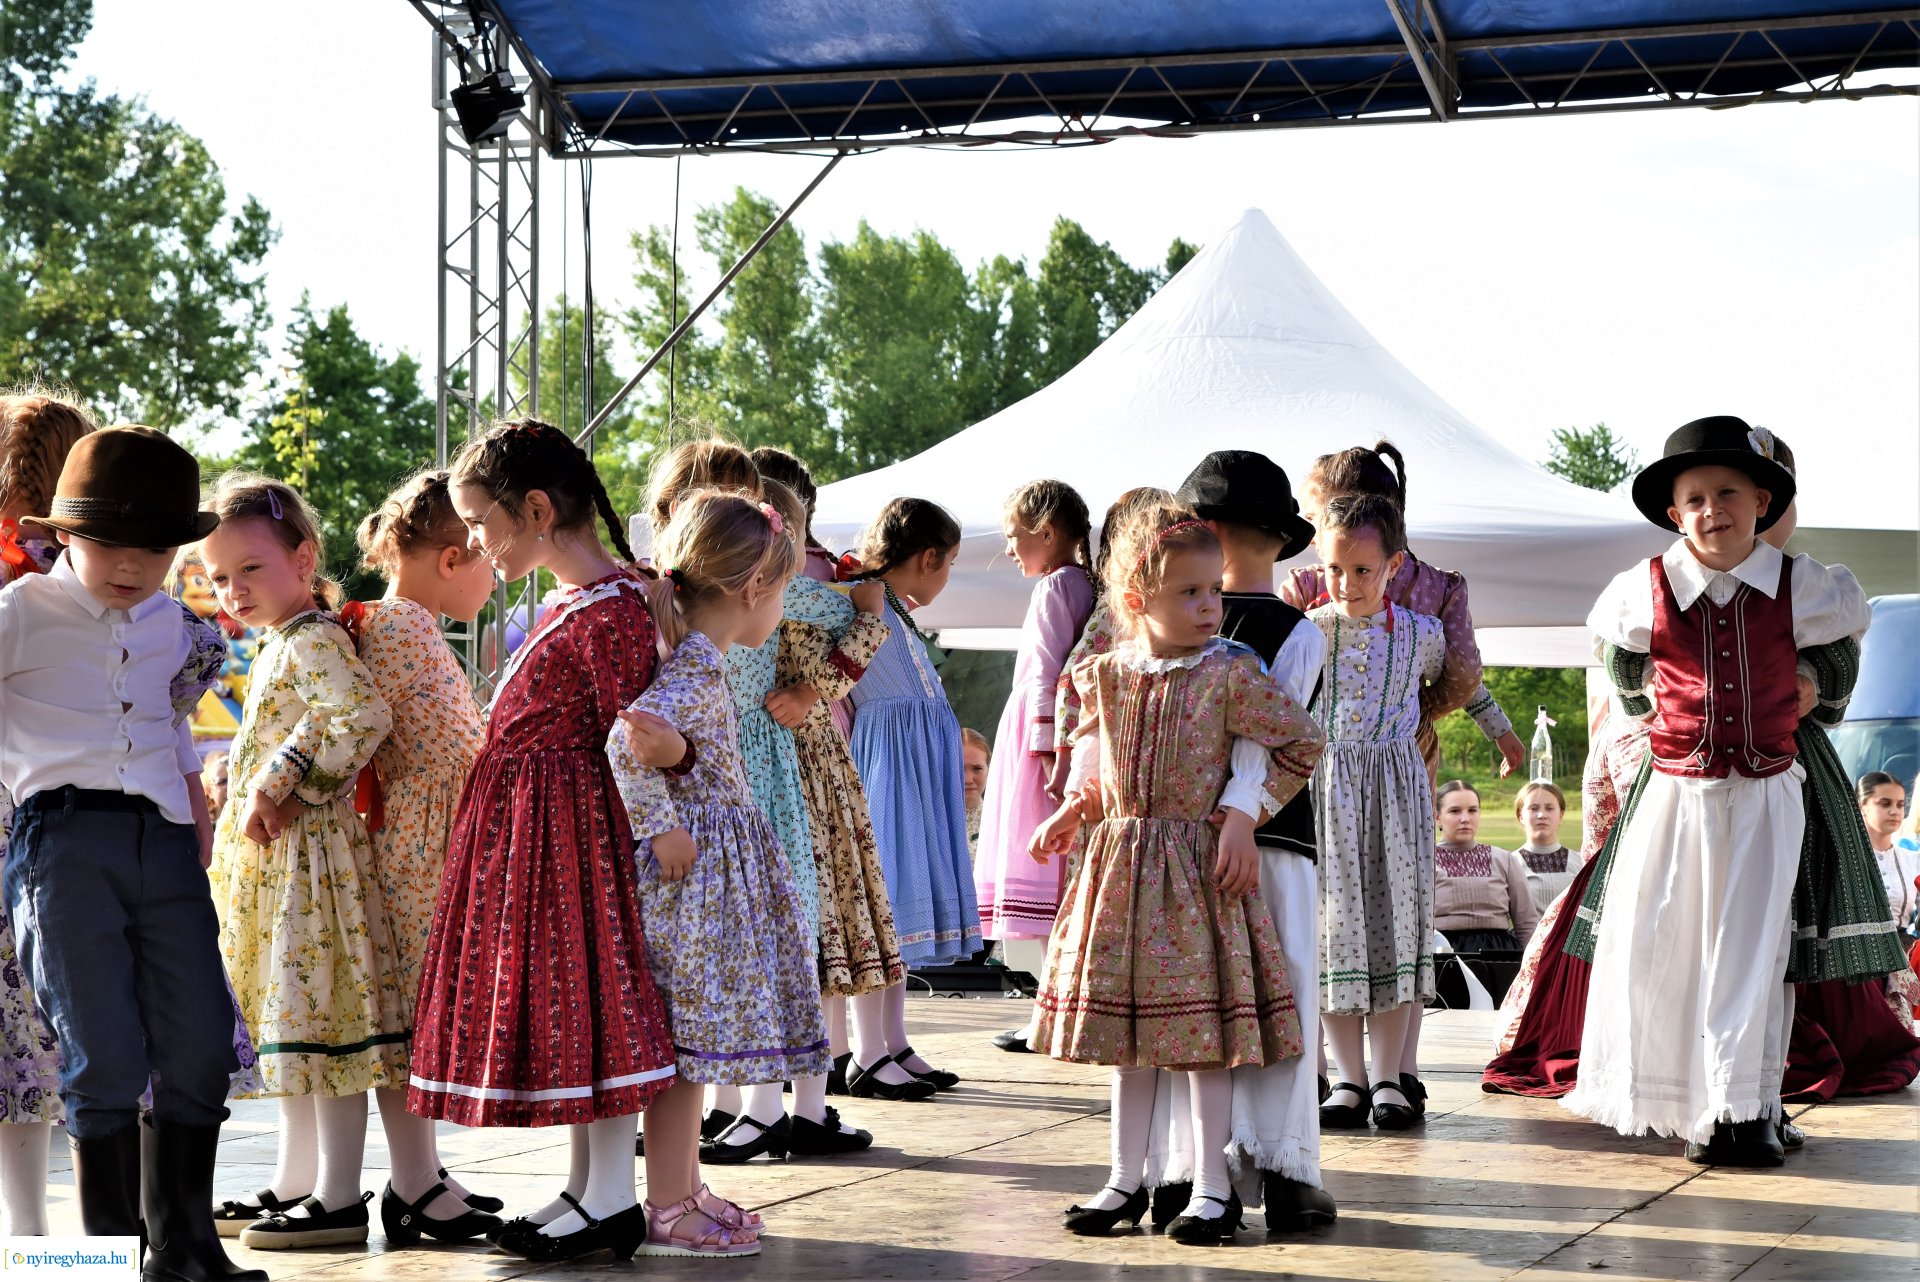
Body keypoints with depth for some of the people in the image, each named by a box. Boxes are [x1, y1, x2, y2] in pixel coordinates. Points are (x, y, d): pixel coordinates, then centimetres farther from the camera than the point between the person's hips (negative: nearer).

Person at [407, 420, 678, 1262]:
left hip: (565, 822, -10)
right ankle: (585, 1186, 21)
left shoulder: (608, 611, -17)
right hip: (517, 820, 10)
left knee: (584, 995, -5)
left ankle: (611, 1200, 2)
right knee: (558, 999, 13)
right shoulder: (572, 601, 13)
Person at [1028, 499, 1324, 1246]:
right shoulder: (1108, 674, 3)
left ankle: (1211, 1188, 7)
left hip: (1197, 862, -4)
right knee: (1124, 1030, 11)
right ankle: (1127, 1181, 21)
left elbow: (1300, 742, -3)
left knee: (1202, 1029, -4)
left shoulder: (1231, 673, -9)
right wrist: (1073, 808, 9)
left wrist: (1243, 815, -8)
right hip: (1118, 862, 4)